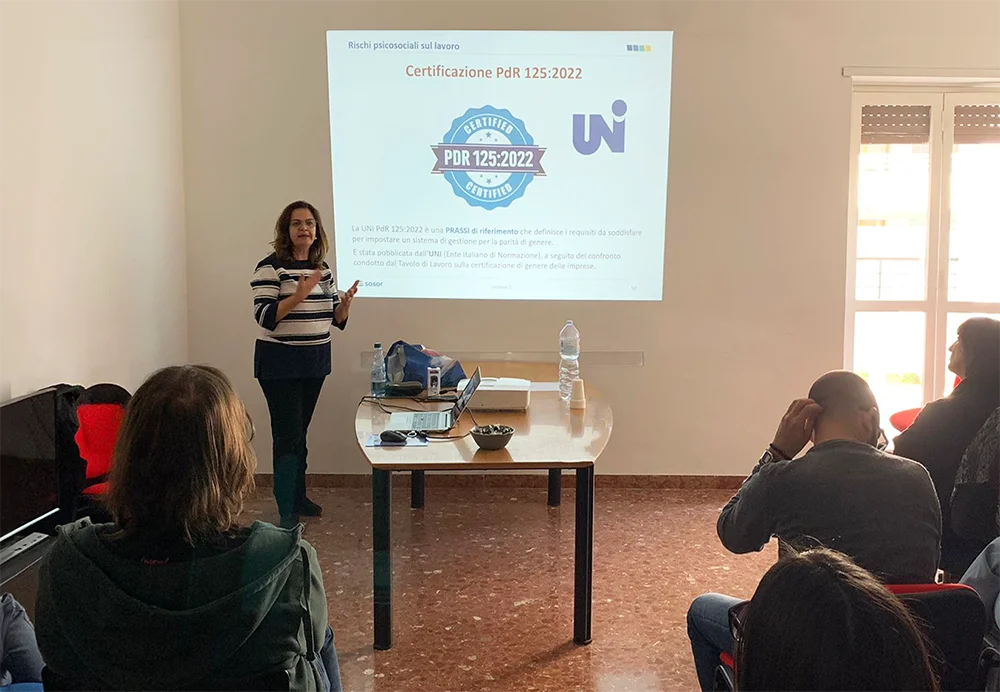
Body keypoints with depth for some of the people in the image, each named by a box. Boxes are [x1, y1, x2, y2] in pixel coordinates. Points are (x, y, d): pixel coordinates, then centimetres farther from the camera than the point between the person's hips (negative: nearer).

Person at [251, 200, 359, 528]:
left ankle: (298, 496, 26)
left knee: (301, 431, 14)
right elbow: (264, 317, -18)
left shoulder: (323, 268, 9)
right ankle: (287, 511, -1)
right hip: (280, 362, -6)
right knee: (288, 433, -6)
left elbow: (337, 319, 12)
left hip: (315, 361, 6)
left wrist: (345, 302, -9)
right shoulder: (270, 267, -10)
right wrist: (299, 295, -30)